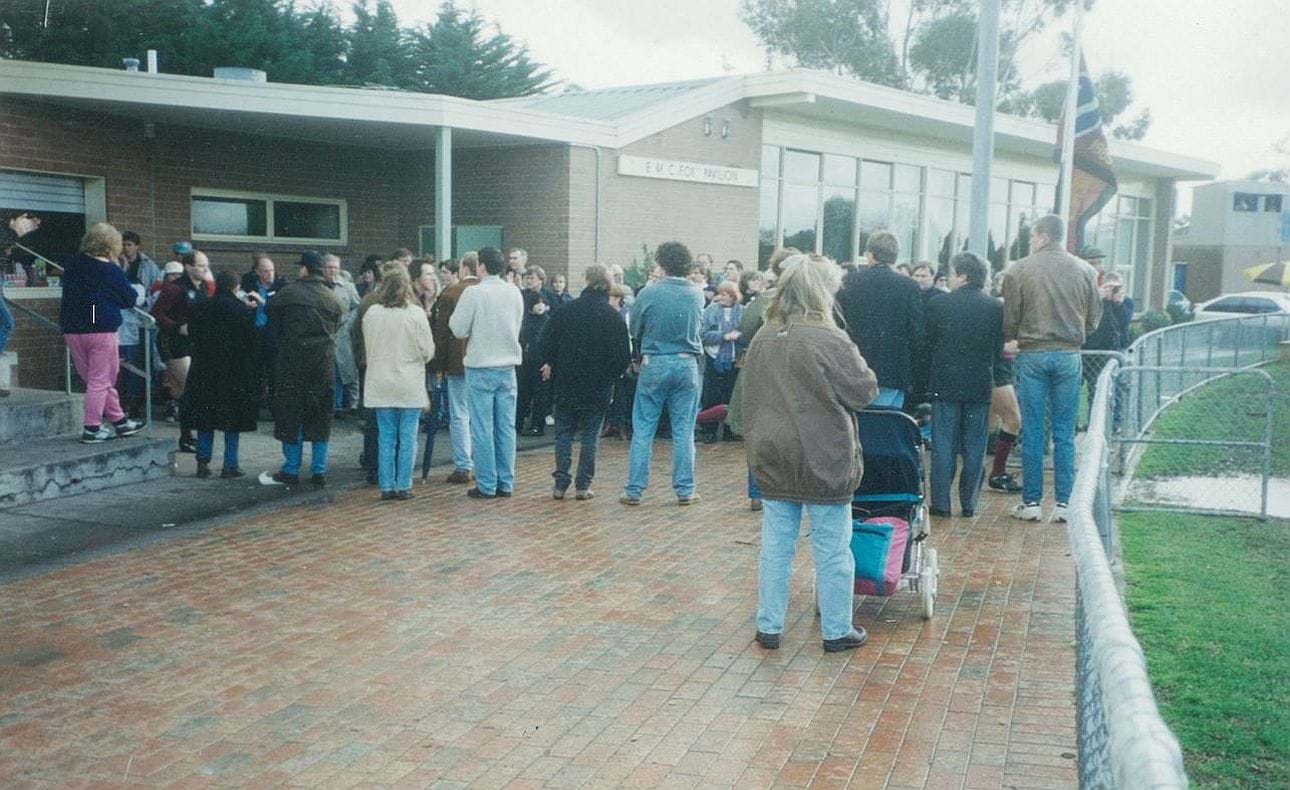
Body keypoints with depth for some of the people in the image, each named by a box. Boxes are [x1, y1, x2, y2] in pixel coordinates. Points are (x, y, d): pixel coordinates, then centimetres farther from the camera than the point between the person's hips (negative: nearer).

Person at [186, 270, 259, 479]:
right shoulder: (244, 311, -12)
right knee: (234, 419, 4)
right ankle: (230, 465, 5)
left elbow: (192, 336, 9)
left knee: (205, 418, 12)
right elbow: (254, 339, -5)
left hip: (204, 372, 3)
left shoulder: (200, 309, 0)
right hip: (235, 372, -3)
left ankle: (203, 462, 10)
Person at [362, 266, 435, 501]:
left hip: (380, 384, 3)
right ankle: (403, 486, 6)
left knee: (385, 436, 9)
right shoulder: (415, 314, -11)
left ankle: (386, 486, 11)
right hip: (410, 385, -3)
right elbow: (428, 351, -6)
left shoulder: (371, 313, -1)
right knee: (407, 437, 5)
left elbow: (368, 348, 8)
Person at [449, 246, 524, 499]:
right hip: (507, 366, 5)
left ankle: (486, 485, 3)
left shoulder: (473, 293, -12)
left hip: (480, 367, -5)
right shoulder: (515, 293, 4)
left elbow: (459, 329, -8)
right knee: (506, 428, 9)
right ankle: (506, 483, 14)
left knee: (482, 429, 1)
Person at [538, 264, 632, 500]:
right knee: (590, 435, 7)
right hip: (599, 386, -1)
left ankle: (560, 484, 6)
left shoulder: (566, 311, -5)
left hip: (566, 383, 1)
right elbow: (624, 355, -5)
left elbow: (546, 343, -4)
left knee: (564, 433, 10)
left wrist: (549, 365, 14)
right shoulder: (613, 317, -6)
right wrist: (612, 376, 12)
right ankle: (582, 485, 5)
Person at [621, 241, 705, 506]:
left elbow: (634, 331, 2)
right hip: (687, 365, 2)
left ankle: (634, 489, 6)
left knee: (643, 429, 5)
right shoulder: (697, 295, -2)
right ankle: (685, 490, 12)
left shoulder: (649, 293, -9)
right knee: (684, 431, 8)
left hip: (654, 364, -2)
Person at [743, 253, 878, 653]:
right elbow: (865, 391, -8)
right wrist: (856, 363, 9)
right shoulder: (829, 341, -17)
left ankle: (768, 627, 19)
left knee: (776, 546, 12)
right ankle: (837, 632, 18)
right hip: (824, 462, -5)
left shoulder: (762, 341, 4)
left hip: (773, 460, 6)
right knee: (832, 550, 7)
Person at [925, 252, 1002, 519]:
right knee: (974, 448, 9)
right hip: (980, 385, 1)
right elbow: (999, 349, 2)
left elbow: (927, 343, -1)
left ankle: (941, 503, 5)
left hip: (945, 384, -1)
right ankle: (969, 504, 12)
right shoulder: (996, 307, -3)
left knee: (943, 447, 5)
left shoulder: (939, 303, -7)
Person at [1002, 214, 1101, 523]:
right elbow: (1094, 318, 7)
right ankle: (1064, 503, 8)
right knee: (1064, 433, 6)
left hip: (1032, 355, -2)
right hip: (1069, 356, 2)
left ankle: (1031, 502, 7)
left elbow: (1009, 320, -2)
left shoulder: (1019, 270, -4)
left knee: (1033, 432, 4)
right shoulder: (1085, 271, 3)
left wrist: (1014, 341, 17)